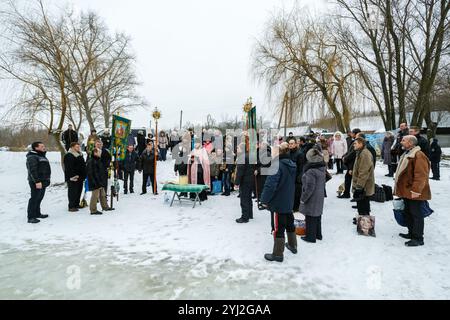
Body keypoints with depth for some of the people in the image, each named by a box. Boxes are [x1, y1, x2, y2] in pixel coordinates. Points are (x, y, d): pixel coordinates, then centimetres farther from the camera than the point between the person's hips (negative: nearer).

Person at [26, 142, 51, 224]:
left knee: (39, 198, 17)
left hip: (43, 181, 10)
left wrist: (46, 180, 23)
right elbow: (32, 170, -22)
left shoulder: (41, 156, 18)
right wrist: (37, 181, -26)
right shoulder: (32, 157, -13)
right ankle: (31, 217, -2)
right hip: (37, 182, -10)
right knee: (34, 198, -7)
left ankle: (37, 214, 28)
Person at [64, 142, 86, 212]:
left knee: (79, 191, 14)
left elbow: (83, 165, 25)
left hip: (80, 177, 9)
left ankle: (76, 204, 24)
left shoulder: (80, 155, 18)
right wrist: (72, 176, -24)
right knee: (72, 192, -7)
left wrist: (84, 175, 20)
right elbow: (68, 167, -18)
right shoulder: (68, 156, -10)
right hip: (73, 178, -9)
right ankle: (71, 206, -2)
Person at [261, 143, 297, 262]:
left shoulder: (277, 165, -22)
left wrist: (265, 200, -17)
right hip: (289, 202, 8)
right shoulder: (291, 165, 4)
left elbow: (270, 185, -25)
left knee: (278, 228, 3)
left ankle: (278, 254, 14)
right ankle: (292, 245, 41)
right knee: (289, 224, 23)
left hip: (278, 203, -8)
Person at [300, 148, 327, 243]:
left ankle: (310, 237, 15)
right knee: (317, 216, 19)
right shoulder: (322, 169, 2)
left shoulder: (311, 171, -25)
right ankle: (318, 234, 33)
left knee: (310, 218, 4)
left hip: (312, 198, -9)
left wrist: (303, 198, -13)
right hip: (320, 197, 9)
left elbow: (309, 188, -23)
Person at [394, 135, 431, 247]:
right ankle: (411, 233, 31)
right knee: (408, 213, 18)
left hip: (414, 193, -10)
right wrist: (399, 188, 22)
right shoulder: (407, 154, 14)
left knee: (416, 214, -1)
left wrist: (416, 190, -27)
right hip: (407, 192, 10)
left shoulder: (418, 155, -19)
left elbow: (421, 175, -25)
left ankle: (418, 238, 8)